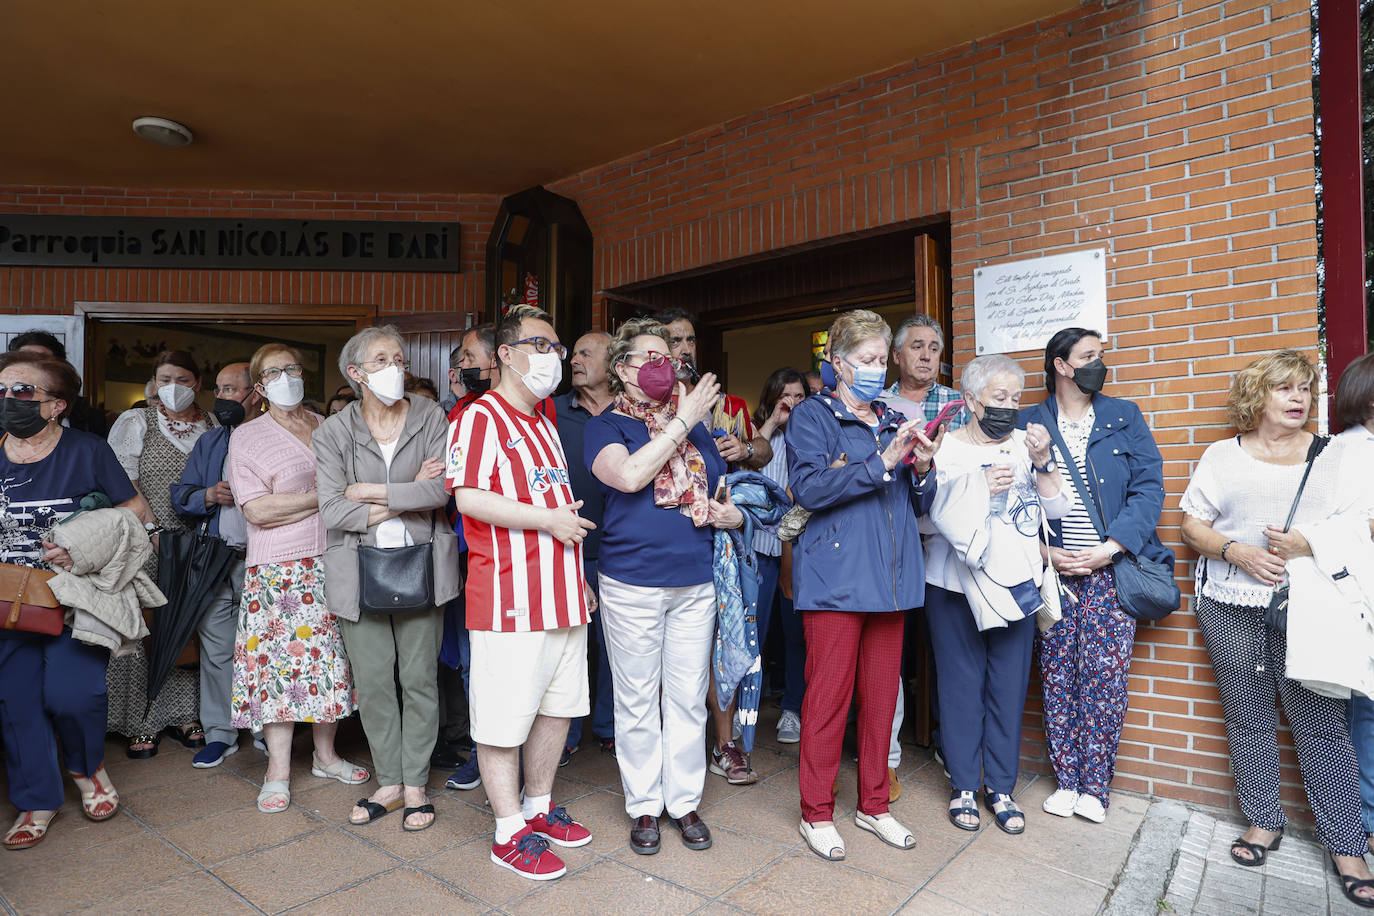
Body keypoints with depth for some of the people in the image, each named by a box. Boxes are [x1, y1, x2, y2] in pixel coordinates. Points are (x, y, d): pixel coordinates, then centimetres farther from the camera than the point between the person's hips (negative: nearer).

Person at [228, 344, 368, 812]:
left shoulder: (328, 427, 13)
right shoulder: (246, 437, 2)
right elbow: (256, 510, -10)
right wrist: (321, 498, -11)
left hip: (330, 563, 4)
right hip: (278, 568, -3)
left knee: (330, 659, 8)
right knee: (277, 662, -1)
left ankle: (326, 755, 23)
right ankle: (278, 770, 13)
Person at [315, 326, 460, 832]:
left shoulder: (431, 417, 2)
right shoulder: (333, 432, 3)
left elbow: (444, 487, -12)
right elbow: (333, 511, -8)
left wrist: (372, 492, -11)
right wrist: (409, 496, -11)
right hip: (361, 570, 1)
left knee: (419, 678, 6)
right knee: (372, 681, 7)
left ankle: (416, 784, 23)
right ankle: (389, 783, 26)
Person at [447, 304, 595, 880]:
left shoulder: (545, 425, 19)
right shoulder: (481, 416, -7)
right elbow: (468, 498, -19)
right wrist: (548, 519, -17)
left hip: (561, 593, 9)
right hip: (510, 595, -8)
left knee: (558, 705, 16)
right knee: (505, 715, 2)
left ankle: (539, 808, 33)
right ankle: (510, 832, 18)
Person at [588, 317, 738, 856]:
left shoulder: (697, 429, 13)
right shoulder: (605, 426, -1)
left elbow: (727, 499, 20)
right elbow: (628, 476, -22)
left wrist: (732, 514, -4)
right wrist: (682, 421, -16)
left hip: (695, 584, 4)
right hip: (631, 584, -4)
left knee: (688, 698, 11)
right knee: (637, 700, 8)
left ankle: (685, 801, 28)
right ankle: (644, 805, 26)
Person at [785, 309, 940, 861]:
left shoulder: (893, 421, 17)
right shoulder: (812, 416, 0)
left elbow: (920, 504, 19)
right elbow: (809, 489, -16)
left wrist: (921, 470, -2)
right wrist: (882, 463, -19)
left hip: (891, 577, 6)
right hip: (835, 577, -6)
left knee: (882, 695, 11)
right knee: (828, 696, 0)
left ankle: (874, 806, 28)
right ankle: (817, 814, 17)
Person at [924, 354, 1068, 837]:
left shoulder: (1025, 444, 6)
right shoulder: (946, 448, -2)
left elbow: (1056, 508, 1)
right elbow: (938, 513, -10)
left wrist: (1042, 462, -12)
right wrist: (981, 487, -20)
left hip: (1014, 581, 3)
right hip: (956, 583, -3)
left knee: (1009, 685, 7)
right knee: (962, 683, 4)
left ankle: (1001, 788, 23)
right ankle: (963, 786, 20)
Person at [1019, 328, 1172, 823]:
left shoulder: (1125, 417, 8)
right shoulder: (1029, 424, 6)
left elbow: (1149, 487, -1)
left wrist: (1111, 547, -12)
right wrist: (1044, 552, -10)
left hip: (1112, 566, 0)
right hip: (1051, 568, 0)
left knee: (1105, 676, 0)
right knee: (1056, 676, 4)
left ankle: (1094, 786, 16)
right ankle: (1066, 780, 19)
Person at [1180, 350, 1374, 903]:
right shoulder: (1223, 455, 8)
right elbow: (1192, 525, 6)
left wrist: (1309, 545, -15)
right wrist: (1236, 551, -11)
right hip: (1231, 607, 1)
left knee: (1322, 723, 1)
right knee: (1248, 719, 8)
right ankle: (1264, 822, 24)